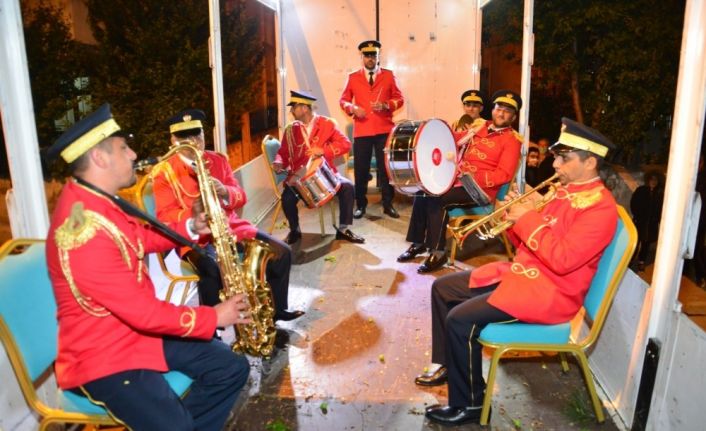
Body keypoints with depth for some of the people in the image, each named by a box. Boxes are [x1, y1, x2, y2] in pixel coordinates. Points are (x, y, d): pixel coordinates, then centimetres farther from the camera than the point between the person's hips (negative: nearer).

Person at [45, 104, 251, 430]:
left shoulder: (94, 200, 4)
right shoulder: (85, 232, -28)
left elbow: (139, 238, 18)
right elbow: (143, 312, -27)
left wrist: (190, 227, 3)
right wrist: (213, 317, -15)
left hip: (140, 331, 10)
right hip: (102, 355, -9)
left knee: (232, 368, 3)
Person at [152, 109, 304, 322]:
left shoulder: (218, 160, 13)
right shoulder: (163, 171, -1)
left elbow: (240, 196, 8)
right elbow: (165, 216, -9)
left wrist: (225, 192, -16)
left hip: (230, 226, 5)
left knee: (281, 251, -8)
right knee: (212, 269, -37)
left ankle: (276, 309, 10)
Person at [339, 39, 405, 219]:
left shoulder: (389, 75, 7)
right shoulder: (353, 77, 9)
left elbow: (399, 99, 6)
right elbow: (343, 100, 10)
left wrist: (386, 105, -13)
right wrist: (353, 108, -10)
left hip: (384, 130, 0)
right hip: (361, 130, 1)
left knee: (386, 167, 3)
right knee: (360, 169, 3)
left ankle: (388, 204, 13)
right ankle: (360, 205, 16)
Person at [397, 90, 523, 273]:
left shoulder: (512, 140, -7)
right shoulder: (480, 126, 14)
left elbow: (504, 175, -16)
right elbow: (455, 140, 21)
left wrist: (471, 177, -25)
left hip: (482, 189, -7)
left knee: (436, 199, -25)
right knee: (423, 192, -7)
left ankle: (438, 252, -17)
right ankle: (418, 243, 5)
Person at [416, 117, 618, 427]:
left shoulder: (600, 206, -17)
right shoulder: (563, 190, 11)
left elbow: (562, 259, -28)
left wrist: (527, 218, -21)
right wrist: (517, 218, -5)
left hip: (550, 293, -10)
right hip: (520, 272, 10)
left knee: (461, 320, -24)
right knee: (442, 287, 11)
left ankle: (468, 405, -4)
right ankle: (447, 365, 23)